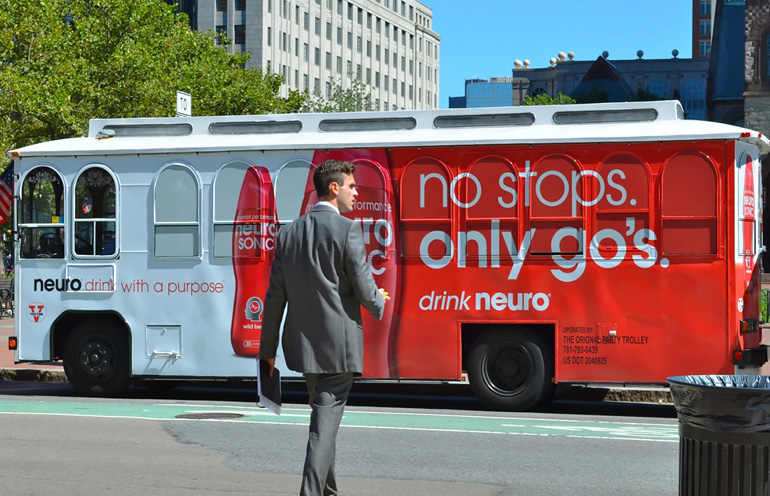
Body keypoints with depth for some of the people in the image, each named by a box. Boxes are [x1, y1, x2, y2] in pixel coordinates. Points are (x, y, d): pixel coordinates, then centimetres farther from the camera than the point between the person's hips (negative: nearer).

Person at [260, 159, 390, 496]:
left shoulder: (289, 233, 6)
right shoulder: (347, 230, -12)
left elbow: (275, 298, 7)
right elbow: (365, 291, -12)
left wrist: (268, 349, 13)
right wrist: (379, 302, 12)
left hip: (303, 344, 7)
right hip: (338, 345, -6)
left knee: (323, 416, 21)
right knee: (325, 422, -5)